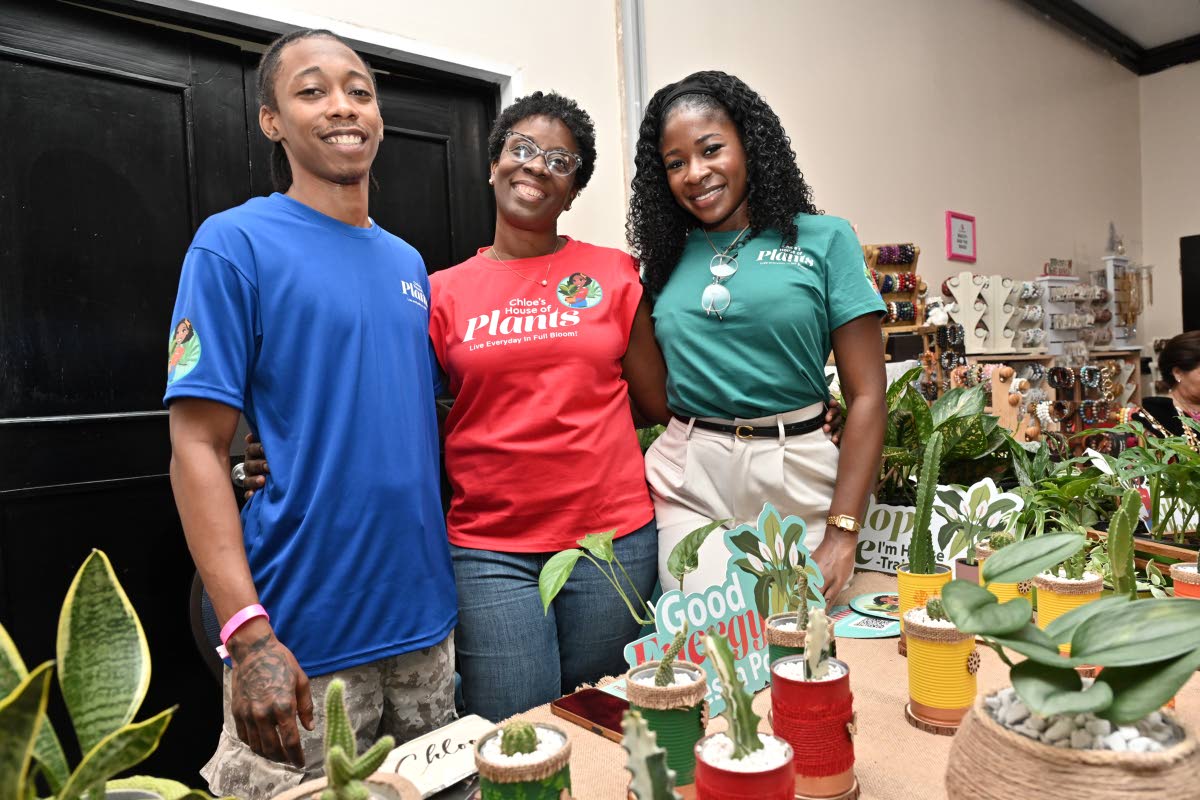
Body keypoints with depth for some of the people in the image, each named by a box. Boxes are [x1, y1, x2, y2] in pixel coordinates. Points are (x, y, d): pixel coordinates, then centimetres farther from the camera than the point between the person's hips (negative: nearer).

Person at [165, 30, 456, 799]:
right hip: (304, 643, -6)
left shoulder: (407, 262, 9)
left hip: (425, 622, 6)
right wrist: (249, 634, -20)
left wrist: (449, 569, 8)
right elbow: (197, 448, -12)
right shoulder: (235, 243, -7)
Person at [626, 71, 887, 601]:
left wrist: (841, 534, -10)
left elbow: (867, 395, -4)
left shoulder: (823, 239, 1)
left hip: (794, 480, -1)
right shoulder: (667, 259, 10)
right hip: (686, 483, 2)